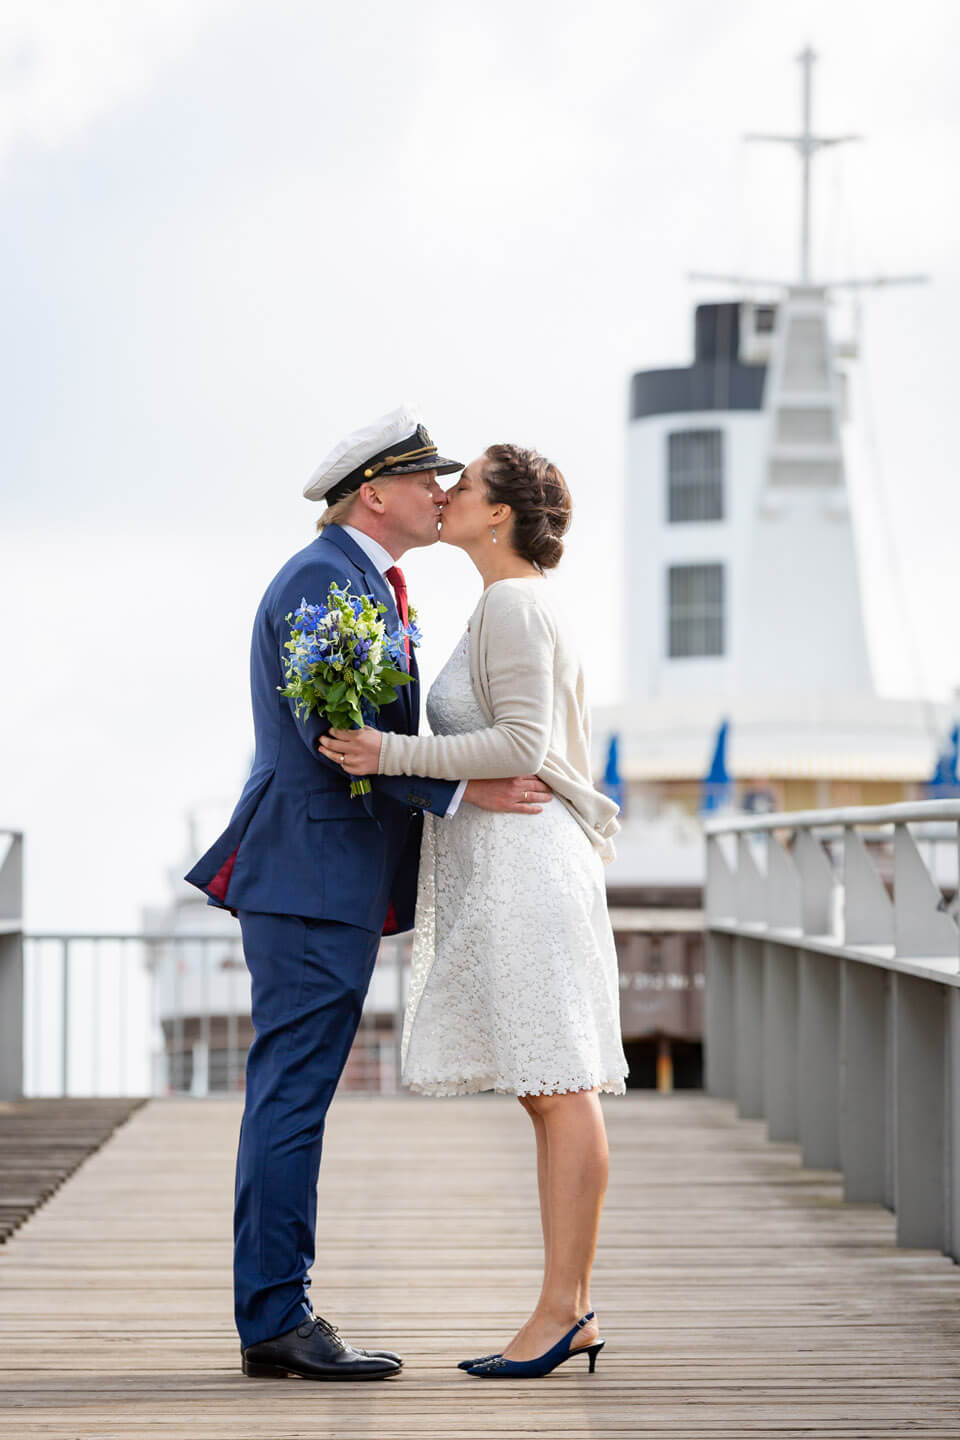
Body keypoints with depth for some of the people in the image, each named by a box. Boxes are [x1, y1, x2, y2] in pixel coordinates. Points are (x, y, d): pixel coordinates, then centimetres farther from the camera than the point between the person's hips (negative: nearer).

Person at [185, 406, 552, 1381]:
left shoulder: (364, 582, 20)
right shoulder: (321, 579, -12)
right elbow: (334, 733, -21)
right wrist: (459, 794, -19)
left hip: (338, 883, 11)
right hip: (312, 873, -11)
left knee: (293, 1098, 10)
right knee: (291, 1094, -9)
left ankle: (278, 1313, 14)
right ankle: (274, 1321, -6)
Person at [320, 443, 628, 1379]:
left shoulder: (511, 606, -9)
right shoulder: (530, 610, 20)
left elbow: (523, 746, -18)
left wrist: (397, 754, -18)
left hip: (519, 860, -10)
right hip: (523, 857, 10)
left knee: (560, 1089, -9)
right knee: (551, 1093, 7)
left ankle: (559, 1310, -9)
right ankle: (572, 1311, 8)